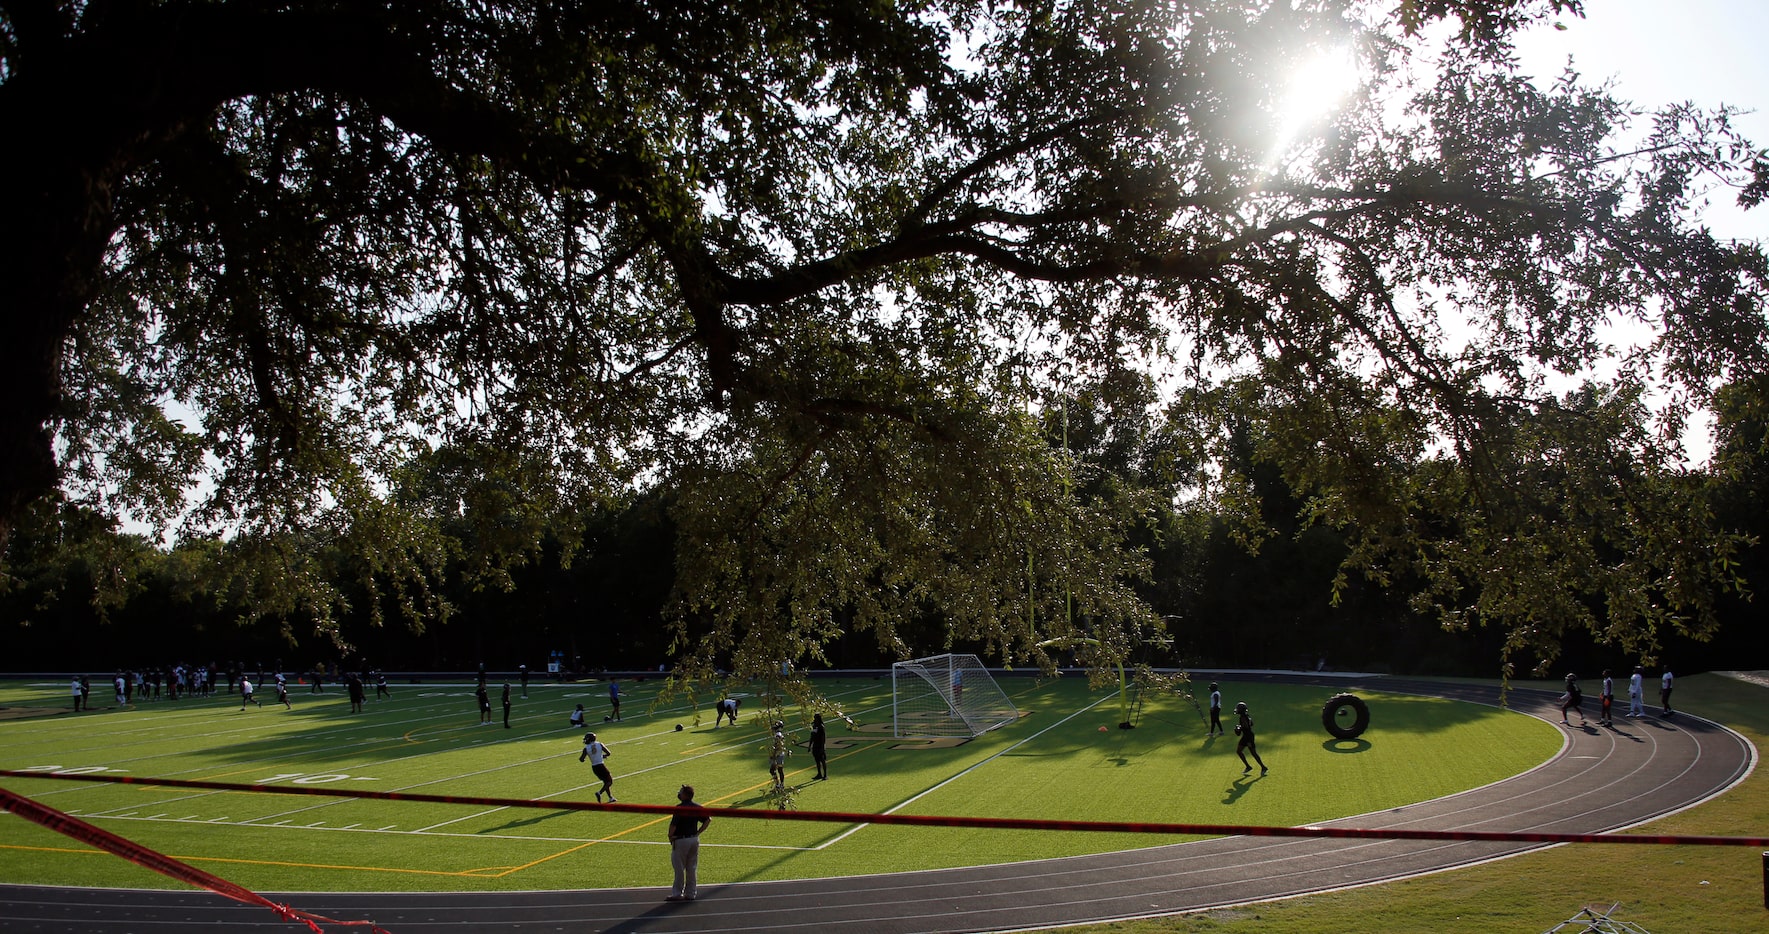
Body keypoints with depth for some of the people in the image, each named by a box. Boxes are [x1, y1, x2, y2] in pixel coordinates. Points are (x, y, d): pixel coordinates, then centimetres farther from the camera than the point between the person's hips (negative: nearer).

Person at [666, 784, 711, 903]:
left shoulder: (680, 808, -17)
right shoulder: (698, 808, 3)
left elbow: (673, 825, -20)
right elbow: (708, 820, 6)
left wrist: (671, 837, -3)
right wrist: (698, 833, 9)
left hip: (681, 840, -6)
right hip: (694, 840, 6)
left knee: (679, 868, 3)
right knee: (692, 868, 12)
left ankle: (677, 894, 7)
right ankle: (691, 893, 17)